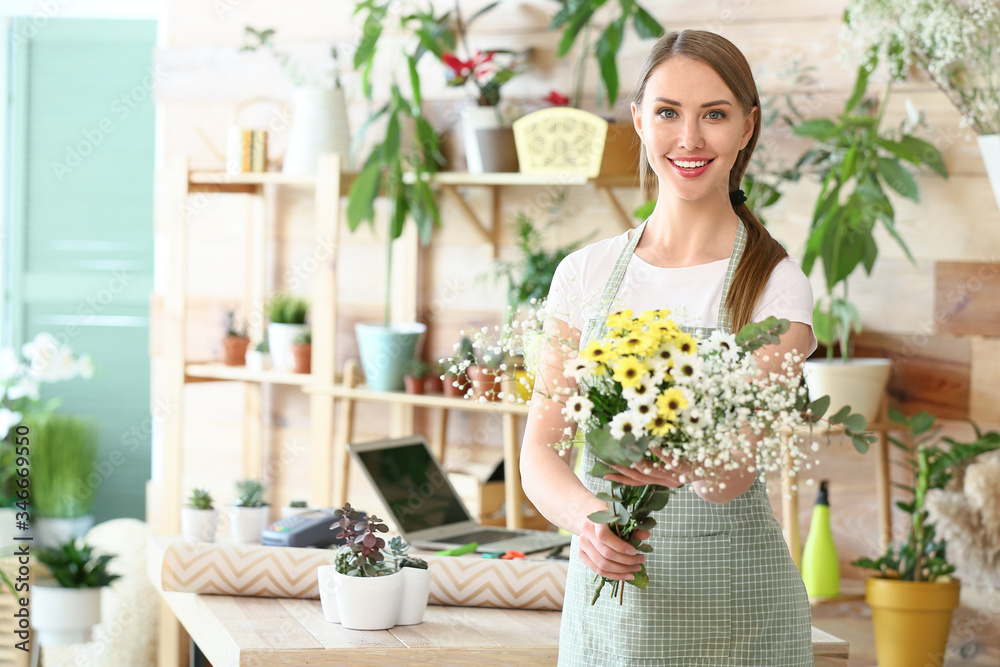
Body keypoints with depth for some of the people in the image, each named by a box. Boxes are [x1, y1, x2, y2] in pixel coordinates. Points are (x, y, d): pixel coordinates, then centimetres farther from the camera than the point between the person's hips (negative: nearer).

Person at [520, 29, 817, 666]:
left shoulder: (776, 285, -7)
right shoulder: (588, 272, 2)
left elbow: (736, 473, -18)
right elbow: (540, 450, -2)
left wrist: (683, 464, -40)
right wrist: (586, 516, -23)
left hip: (731, 613, -2)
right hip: (604, 603, 3)